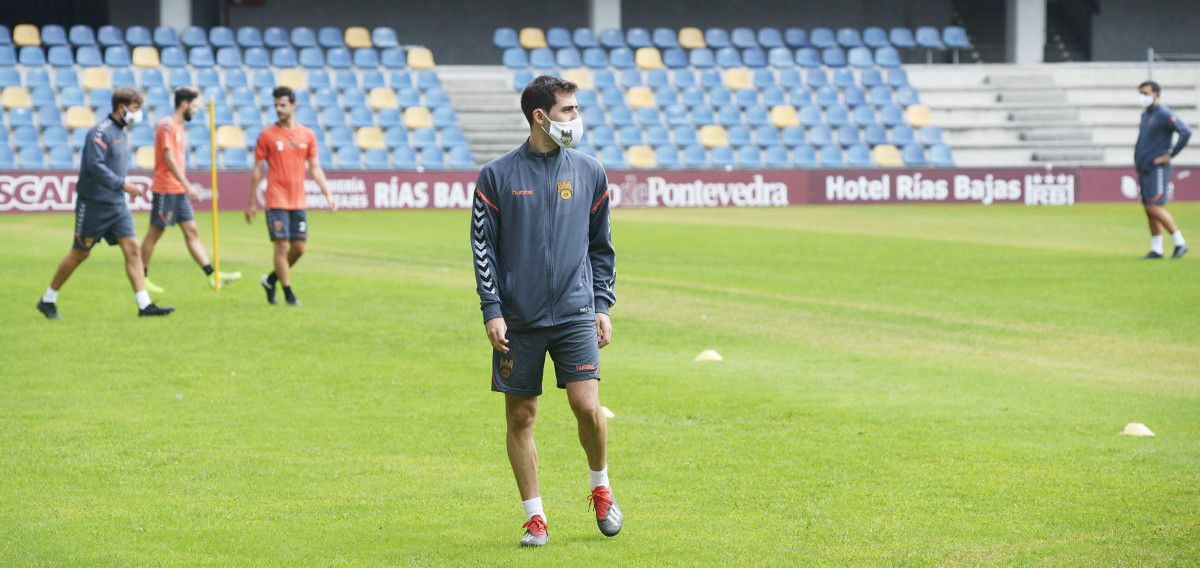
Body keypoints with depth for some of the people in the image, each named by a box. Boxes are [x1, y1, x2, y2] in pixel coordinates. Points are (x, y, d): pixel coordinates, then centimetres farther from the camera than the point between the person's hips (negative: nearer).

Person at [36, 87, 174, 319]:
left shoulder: (121, 133, 13)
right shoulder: (100, 132, -15)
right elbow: (96, 165, -25)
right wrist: (123, 185, -27)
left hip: (116, 204, 8)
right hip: (93, 204, -8)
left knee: (132, 248, -4)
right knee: (79, 254, 2)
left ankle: (145, 304, -7)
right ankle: (47, 300, 16)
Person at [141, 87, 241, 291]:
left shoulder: (180, 127, 16)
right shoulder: (167, 125, -13)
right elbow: (169, 159, -19)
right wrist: (187, 186, -22)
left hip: (179, 190, 9)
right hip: (165, 189, -9)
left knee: (192, 232, 4)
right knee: (155, 232, -2)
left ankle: (212, 275, 1)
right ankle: (141, 278, 5)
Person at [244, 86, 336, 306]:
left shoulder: (307, 135, 7)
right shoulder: (267, 135, -1)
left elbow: (315, 168, 11)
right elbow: (257, 169, 2)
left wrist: (328, 195, 1)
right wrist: (252, 203, 2)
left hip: (298, 202, 4)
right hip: (276, 201, -4)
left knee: (299, 247, 3)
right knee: (282, 246, -7)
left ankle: (271, 280, 24)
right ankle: (288, 293, 1)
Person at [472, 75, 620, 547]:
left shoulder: (589, 172, 7)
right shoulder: (497, 176, 0)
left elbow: (602, 246, 14)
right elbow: (484, 247, 1)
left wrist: (602, 305, 8)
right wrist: (492, 310, -6)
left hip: (575, 313, 1)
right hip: (518, 319, -1)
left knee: (587, 405, -11)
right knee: (520, 417, 2)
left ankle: (601, 489, 14)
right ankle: (534, 518, 12)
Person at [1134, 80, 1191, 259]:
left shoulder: (1164, 115, -12)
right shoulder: (1145, 115, 16)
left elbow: (1186, 132, -23)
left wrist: (1170, 155, -19)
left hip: (1157, 169, -9)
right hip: (1144, 169, 9)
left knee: (1154, 207, -14)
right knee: (1149, 210, 7)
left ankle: (1180, 243, -5)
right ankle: (1156, 249, 11)